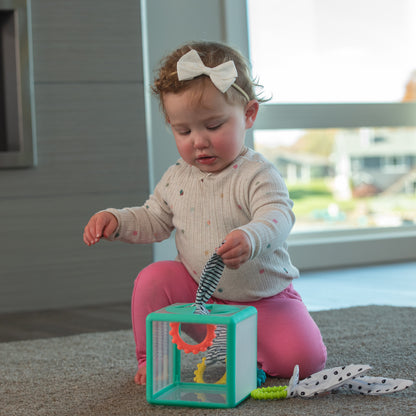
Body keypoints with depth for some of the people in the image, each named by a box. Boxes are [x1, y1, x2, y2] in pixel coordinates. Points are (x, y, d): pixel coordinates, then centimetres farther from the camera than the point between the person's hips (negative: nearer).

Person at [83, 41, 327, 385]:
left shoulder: (257, 175, -17)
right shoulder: (176, 179, 2)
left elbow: (278, 216, -33)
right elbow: (154, 221, 16)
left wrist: (251, 238, -56)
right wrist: (115, 219, -3)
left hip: (264, 300, -4)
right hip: (199, 293, 4)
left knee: (307, 358, -22)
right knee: (153, 278, -18)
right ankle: (151, 360, 1)